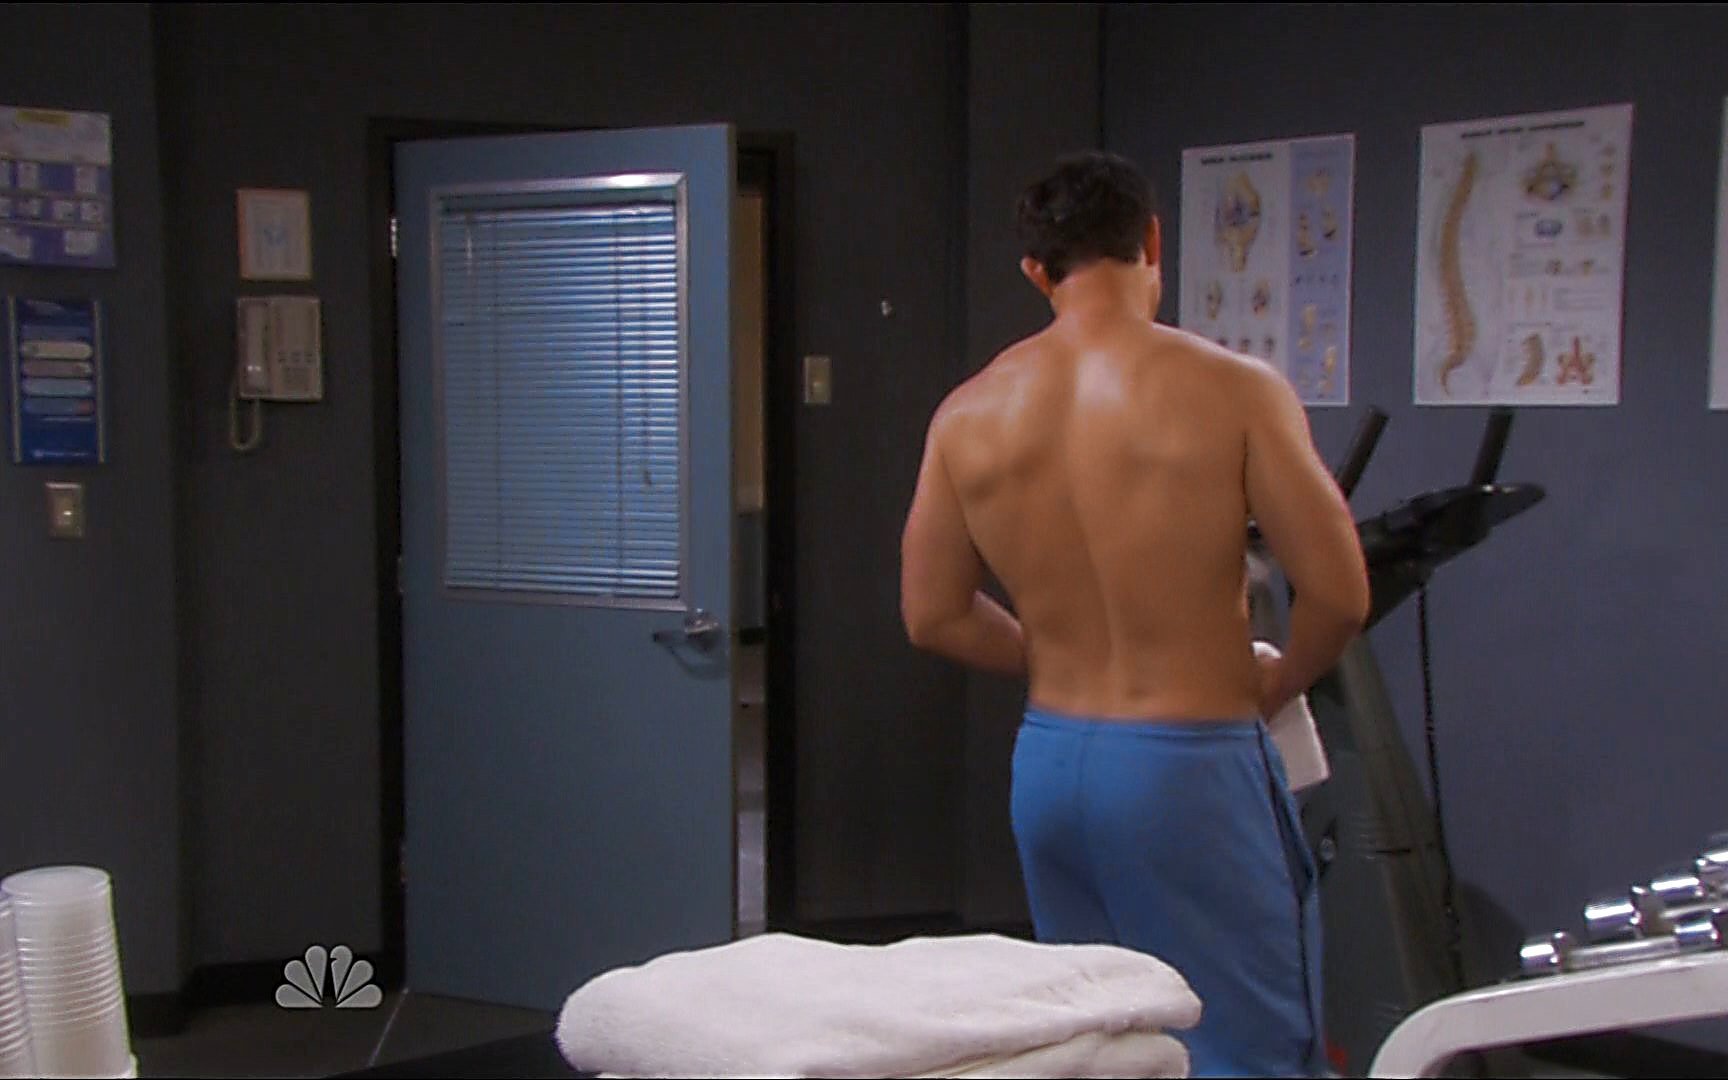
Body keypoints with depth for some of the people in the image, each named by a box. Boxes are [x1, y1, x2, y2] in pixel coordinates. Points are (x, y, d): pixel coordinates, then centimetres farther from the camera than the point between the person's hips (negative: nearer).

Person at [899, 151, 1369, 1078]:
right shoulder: (1232, 391, -12)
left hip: (1047, 760, 5)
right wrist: (1276, 683, 7)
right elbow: (1338, 592, -11)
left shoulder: (968, 413, 1)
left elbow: (932, 616, 7)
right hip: (1191, 767, -5)